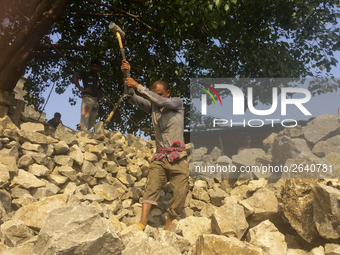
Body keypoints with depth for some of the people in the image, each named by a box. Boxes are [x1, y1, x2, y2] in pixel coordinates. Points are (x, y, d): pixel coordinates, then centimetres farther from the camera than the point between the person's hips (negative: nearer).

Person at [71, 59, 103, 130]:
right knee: (85, 118, -21)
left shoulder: (97, 79, 31)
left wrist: (98, 98, 14)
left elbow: (101, 93, 36)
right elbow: (74, 78, 1)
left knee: (91, 122, -1)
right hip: (87, 98, -6)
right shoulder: (85, 74, 15)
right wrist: (81, 89, -7)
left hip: (95, 101, 6)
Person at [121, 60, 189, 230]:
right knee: (152, 186, -20)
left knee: (180, 194, -7)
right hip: (159, 158, 2)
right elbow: (133, 99, 4)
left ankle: (167, 228, 3)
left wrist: (138, 86, -20)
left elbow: (161, 101, -18)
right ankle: (143, 222, -33)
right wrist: (126, 75, -8)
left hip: (178, 158, -2)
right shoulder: (152, 107, 14)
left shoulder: (177, 103, 2)